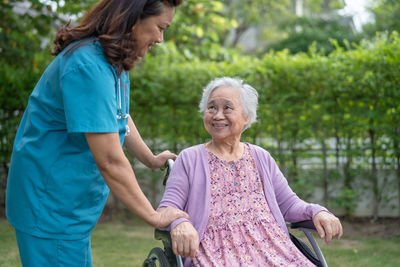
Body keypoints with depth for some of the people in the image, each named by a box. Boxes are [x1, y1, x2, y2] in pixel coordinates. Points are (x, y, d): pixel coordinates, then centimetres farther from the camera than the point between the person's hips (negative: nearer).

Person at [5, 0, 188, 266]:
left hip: (73, 203, 10)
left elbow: (119, 119, 25)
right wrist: (154, 216, -19)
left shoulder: (114, 63, 7)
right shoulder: (90, 67, -26)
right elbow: (110, 161, -27)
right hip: (52, 204, -10)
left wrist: (151, 160, 36)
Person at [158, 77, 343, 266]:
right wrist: (179, 223, -23)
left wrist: (317, 212, -1)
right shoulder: (189, 159, 11)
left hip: (270, 247, 4)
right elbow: (167, 208, 2)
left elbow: (289, 204, 21)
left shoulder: (262, 158, 21)